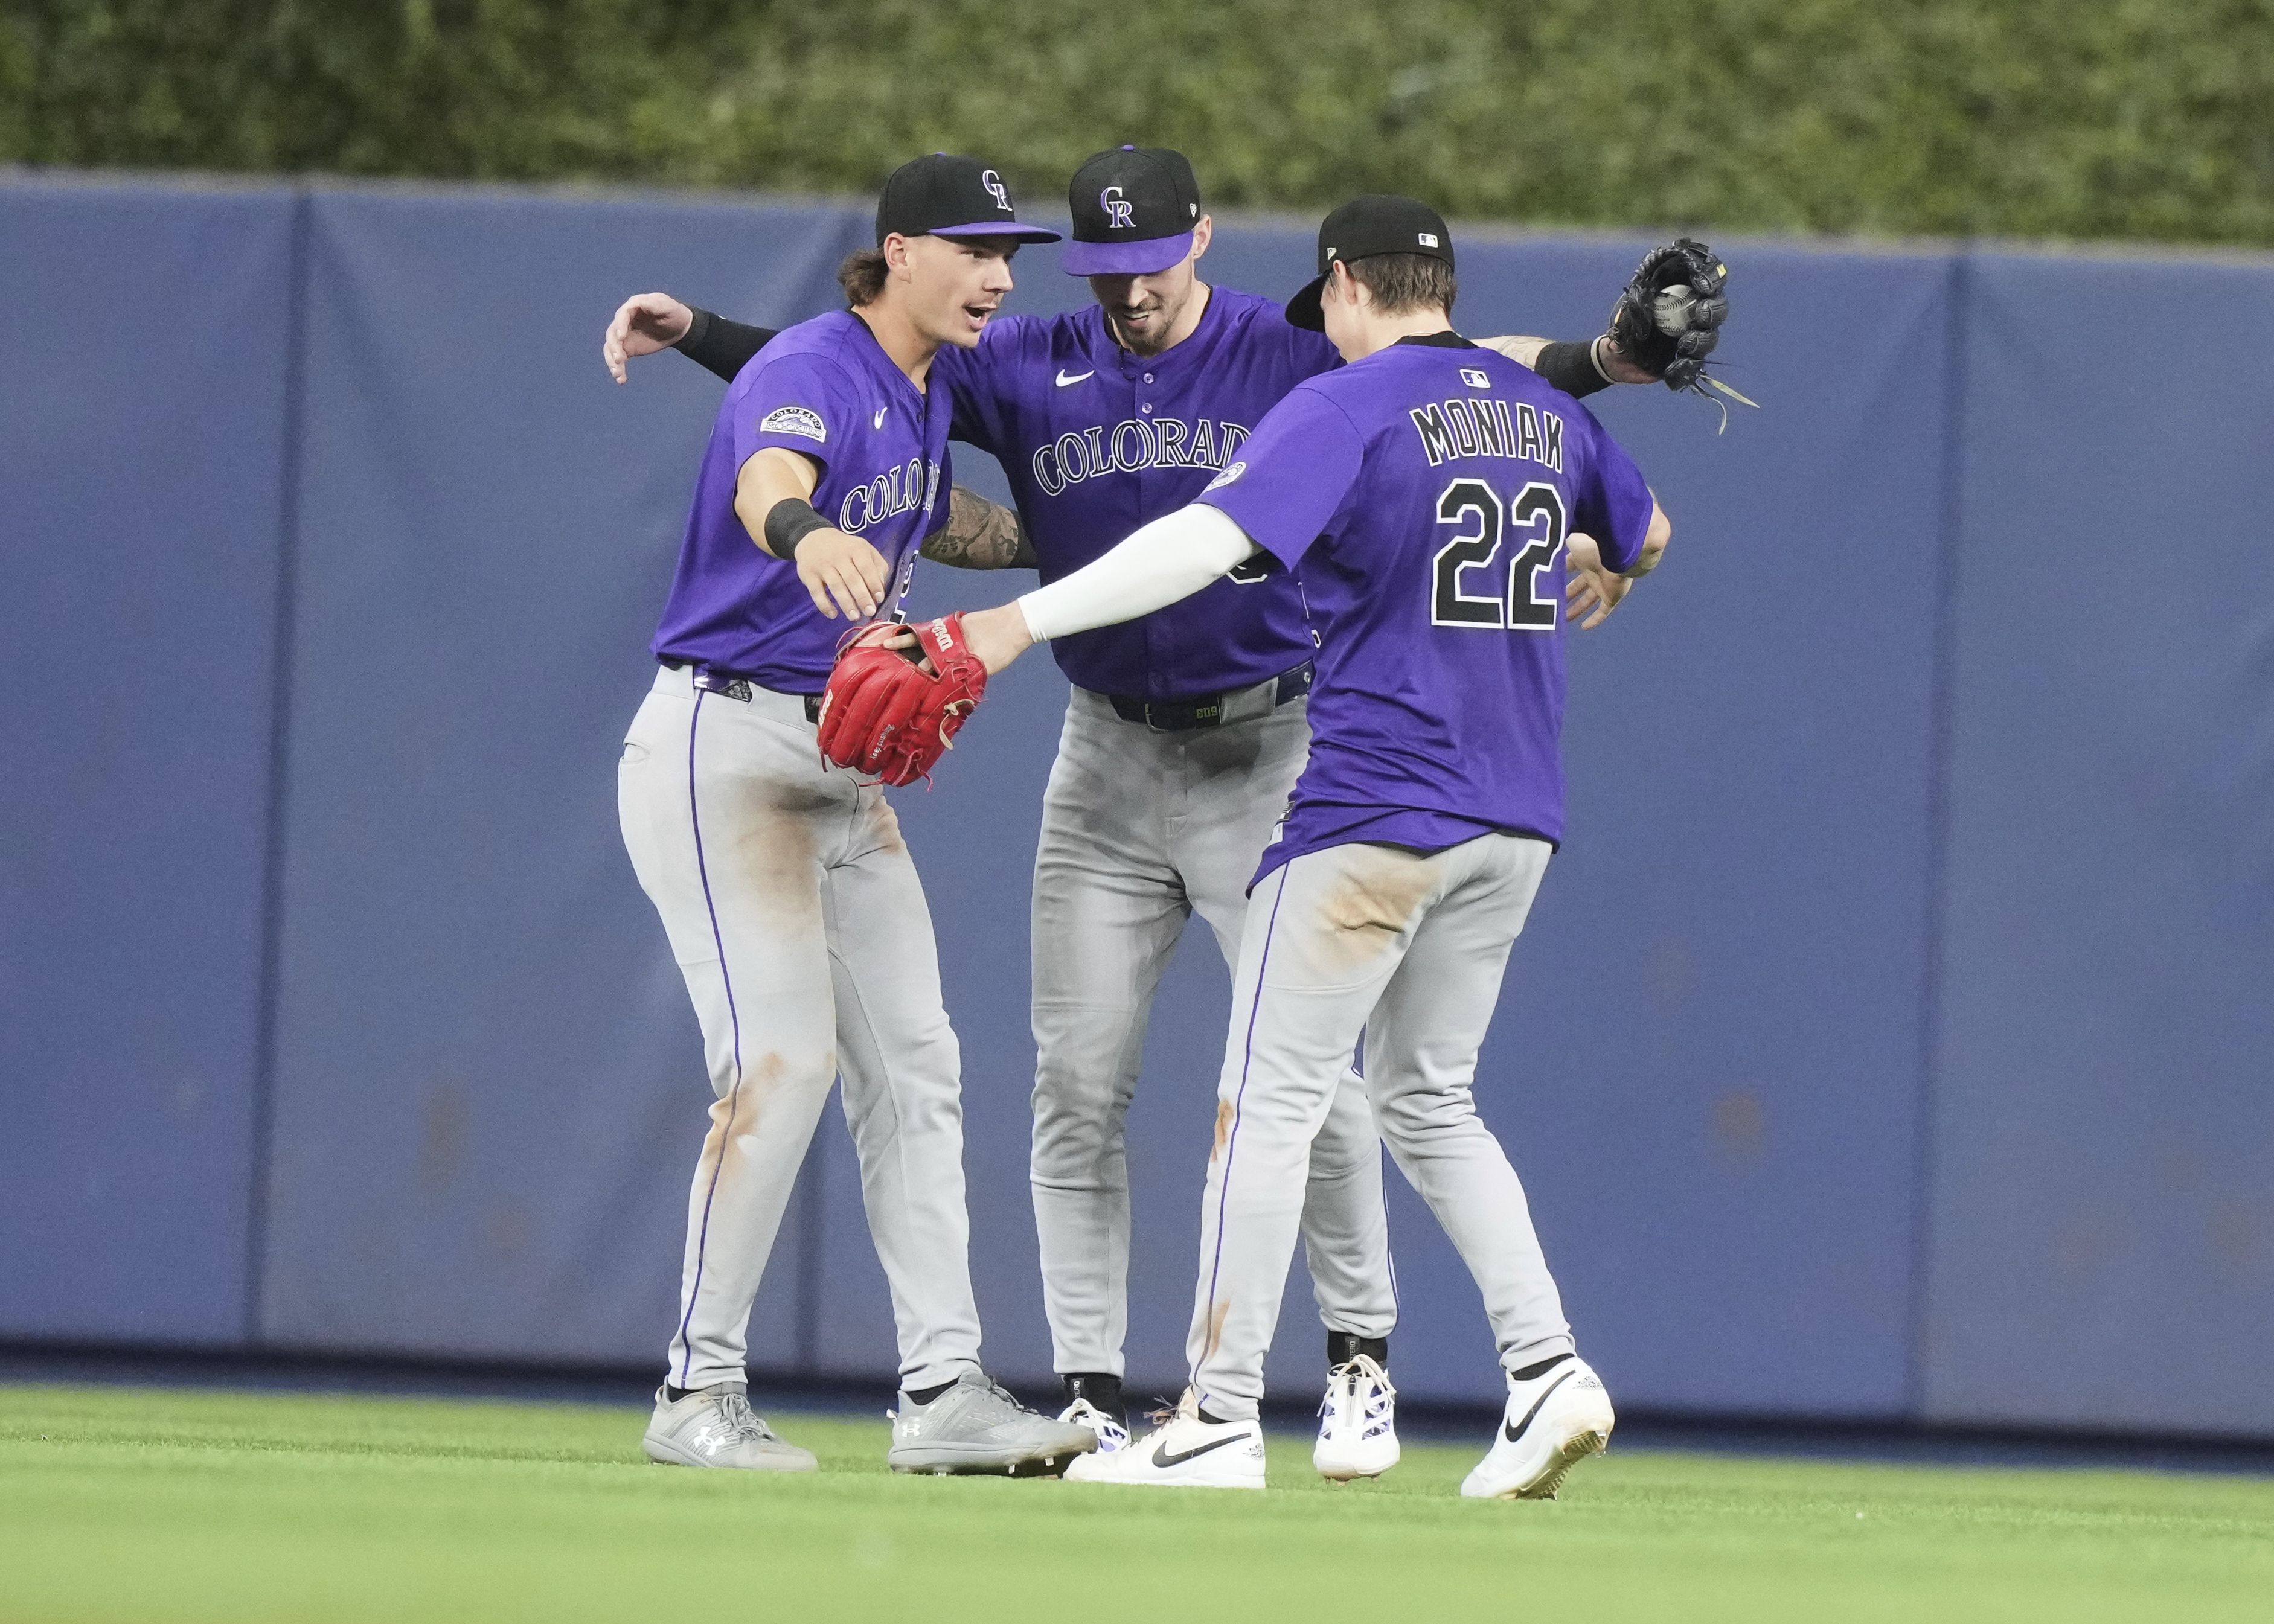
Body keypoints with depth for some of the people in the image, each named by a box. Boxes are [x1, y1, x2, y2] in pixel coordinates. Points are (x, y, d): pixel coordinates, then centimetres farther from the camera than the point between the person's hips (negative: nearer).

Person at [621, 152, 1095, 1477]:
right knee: (783, 1057, -18)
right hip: (723, 752, -9)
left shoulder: (929, 388, 10)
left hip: (844, 764, 9)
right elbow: (763, 482, -43)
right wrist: (806, 534, -64)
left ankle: (945, 1390, 3)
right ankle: (700, 1392, -11)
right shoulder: (811, 372, -18)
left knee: (914, 1065, 4)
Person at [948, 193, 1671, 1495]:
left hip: (1378, 808, -7)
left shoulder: (1350, 407, -10)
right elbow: (1644, 532, 30)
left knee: (1273, 1096, -2)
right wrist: (1603, 572, 54)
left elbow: (1213, 538, -23)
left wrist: (1024, 620, -25)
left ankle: (1220, 1420, -2)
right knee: (1432, 1102, 19)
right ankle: (1548, 1368, 5)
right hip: (1517, 818, 7)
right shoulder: (1547, 413, 11)